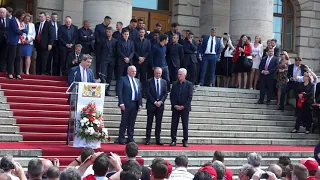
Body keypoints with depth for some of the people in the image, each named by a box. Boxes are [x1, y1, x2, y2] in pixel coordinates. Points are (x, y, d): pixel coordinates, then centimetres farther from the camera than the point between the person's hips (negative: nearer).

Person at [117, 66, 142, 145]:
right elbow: (119, 92, -7)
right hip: (126, 104, -5)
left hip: (135, 105, 5)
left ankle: (130, 139, 13)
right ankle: (121, 139, 5)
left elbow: (140, 93, 16)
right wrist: (121, 103, -15)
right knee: (124, 122, -1)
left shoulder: (137, 81, 17)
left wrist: (140, 104, 7)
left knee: (132, 123, 8)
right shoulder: (123, 79, -1)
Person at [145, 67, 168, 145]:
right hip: (151, 105, -3)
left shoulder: (164, 82, 10)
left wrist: (161, 101, -9)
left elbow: (165, 93, 6)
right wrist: (154, 102, -12)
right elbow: (147, 93, -6)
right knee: (149, 122, 0)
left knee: (159, 122, 4)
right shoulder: (149, 82, 0)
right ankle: (147, 139, 3)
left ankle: (158, 139, 8)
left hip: (160, 105, 3)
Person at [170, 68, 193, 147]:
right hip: (175, 107, 2)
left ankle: (185, 141, 6)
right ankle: (173, 140, 5)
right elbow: (171, 96, 7)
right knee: (174, 124, 0)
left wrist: (183, 106, -12)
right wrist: (174, 105, -6)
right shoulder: (174, 84, 10)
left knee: (185, 125, 1)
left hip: (185, 107, -2)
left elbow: (190, 97, -4)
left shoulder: (189, 84, 1)